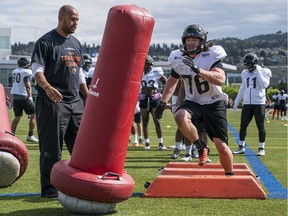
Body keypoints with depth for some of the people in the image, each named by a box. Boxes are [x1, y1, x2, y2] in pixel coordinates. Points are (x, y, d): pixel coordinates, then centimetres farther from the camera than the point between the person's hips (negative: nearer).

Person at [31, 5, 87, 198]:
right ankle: (49, 189, 4)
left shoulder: (76, 43, 18)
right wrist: (47, 87, -32)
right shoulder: (46, 41, -4)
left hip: (75, 102, 7)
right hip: (53, 102, -7)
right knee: (52, 148, -4)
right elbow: (37, 69, -14)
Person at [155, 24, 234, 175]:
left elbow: (220, 79, -32)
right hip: (193, 102, 3)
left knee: (222, 147, -5)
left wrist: (198, 70, -41)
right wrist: (163, 102, 10)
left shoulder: (212, 55, -15)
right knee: (180, 116, -34)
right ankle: (201, 147, -12)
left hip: (214, 104, -2)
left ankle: (230, 175, 22)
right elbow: (172, 80, 16)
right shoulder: (179, 59, -2)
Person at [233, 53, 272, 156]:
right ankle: (241, 147, 16)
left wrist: (258, 72, -17)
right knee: (243, 126, 5)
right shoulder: (245, 73, 11)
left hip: (259, 104, -4)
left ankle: (261, 148, 8)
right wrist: (236, 102, 16)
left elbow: (264, 85, -20)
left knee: (260, 126, 0)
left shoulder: (264, 72, -3)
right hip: (247, 104, 4)